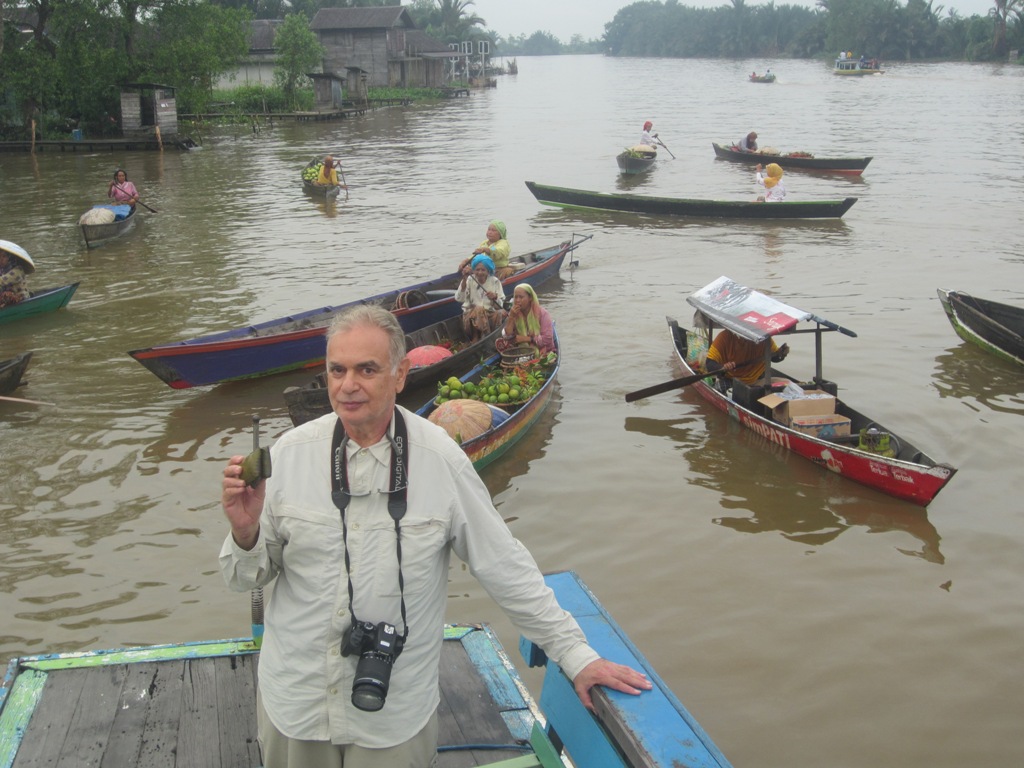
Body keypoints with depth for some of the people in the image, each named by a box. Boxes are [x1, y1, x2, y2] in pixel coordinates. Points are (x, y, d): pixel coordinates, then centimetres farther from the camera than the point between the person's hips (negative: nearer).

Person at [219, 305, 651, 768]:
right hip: (293, 703, 2)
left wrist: (575, 655, -3)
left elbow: (505, 568, -5)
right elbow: (247, 577, -1)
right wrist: (245, 530, -22)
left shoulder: (440, 460, -13)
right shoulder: (290, 453, -8)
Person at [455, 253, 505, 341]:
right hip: (471, 315, -1)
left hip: (490, 316, 1)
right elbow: (459, 298, -15)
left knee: (502, 313, -29)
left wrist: (495, 298, -24)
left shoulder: (495, 281, 2)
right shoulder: (470, 280, 0)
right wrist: (464, 280, -23)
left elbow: (499, 306, -2)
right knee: (479, 309, -33)